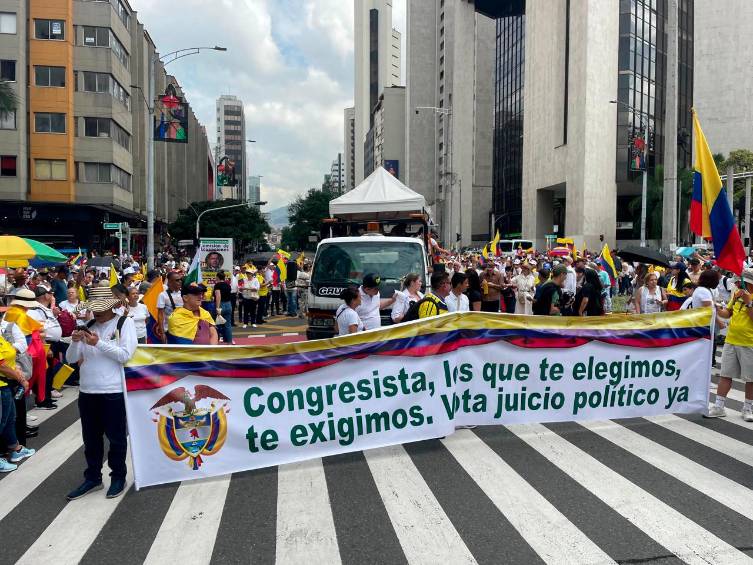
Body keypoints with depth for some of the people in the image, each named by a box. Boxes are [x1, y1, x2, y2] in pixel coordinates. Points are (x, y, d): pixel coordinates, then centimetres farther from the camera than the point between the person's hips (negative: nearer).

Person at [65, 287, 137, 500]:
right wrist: (75, 342, -12)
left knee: (116, 437, 8)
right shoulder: (88, 326, 8)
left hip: (114, 391, -5)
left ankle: (118, 477, 24)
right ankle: (92, 478, 30)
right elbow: (71, 358, 7)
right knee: (91, 437, 15)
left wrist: (98, 343, -20)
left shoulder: (124, 323, -5)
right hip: (87, 391, 5)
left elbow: (125, 355, -15)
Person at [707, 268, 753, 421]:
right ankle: (718, 407, 13)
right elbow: (728, 313, 14)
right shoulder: (737, 293, 7)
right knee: (726, 375, 7)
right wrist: (719, 311, -5)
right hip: (731, 341, 5)